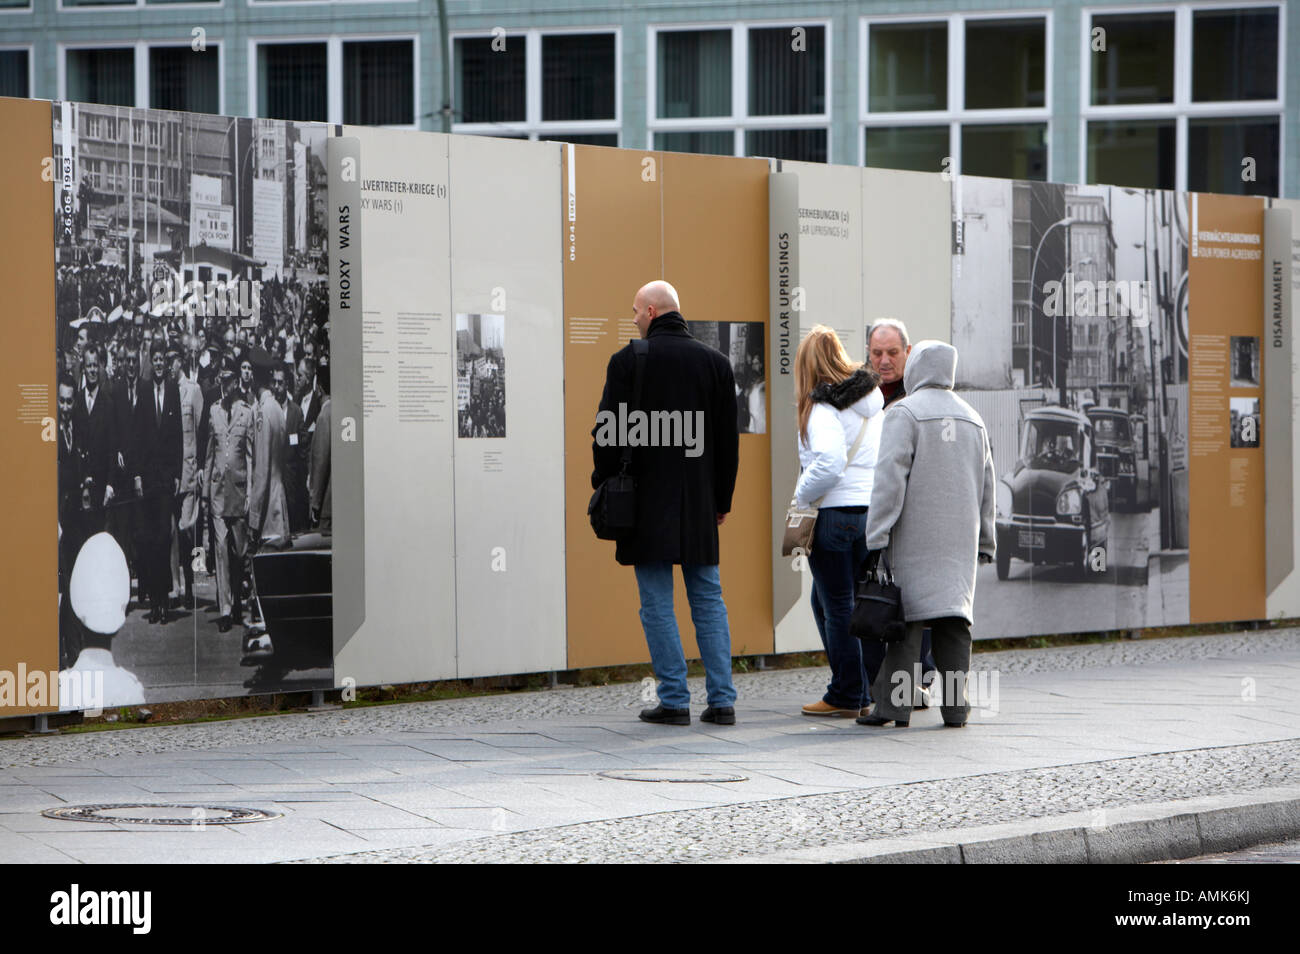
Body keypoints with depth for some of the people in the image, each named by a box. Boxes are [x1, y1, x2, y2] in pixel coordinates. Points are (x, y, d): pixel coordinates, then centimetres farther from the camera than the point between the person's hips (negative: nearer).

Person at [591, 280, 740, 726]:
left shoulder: (628, 361, -6)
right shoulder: (715, 362, 7)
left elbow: (608, 434, -7)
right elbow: (729, 438, 9)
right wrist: (722, 499, 16)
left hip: (647, 502, -4)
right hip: (700, 504, 4)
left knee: (657, 604, 0)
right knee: (708, 600, 8)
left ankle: (675, 700, -2)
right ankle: (722, 700, 5)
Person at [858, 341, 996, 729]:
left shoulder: (904, 413, -5)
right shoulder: (972, 419, 16)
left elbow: (890, 478, -13)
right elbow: (986, 486, 18)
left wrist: (877, 537, -14)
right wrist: (985, 543, 22)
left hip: (915, 537, -5)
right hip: (960, 540, 5)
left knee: (906, 620, -6)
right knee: (953, 616, 5)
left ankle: (893, 703, -8)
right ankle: (955, 705, 1)